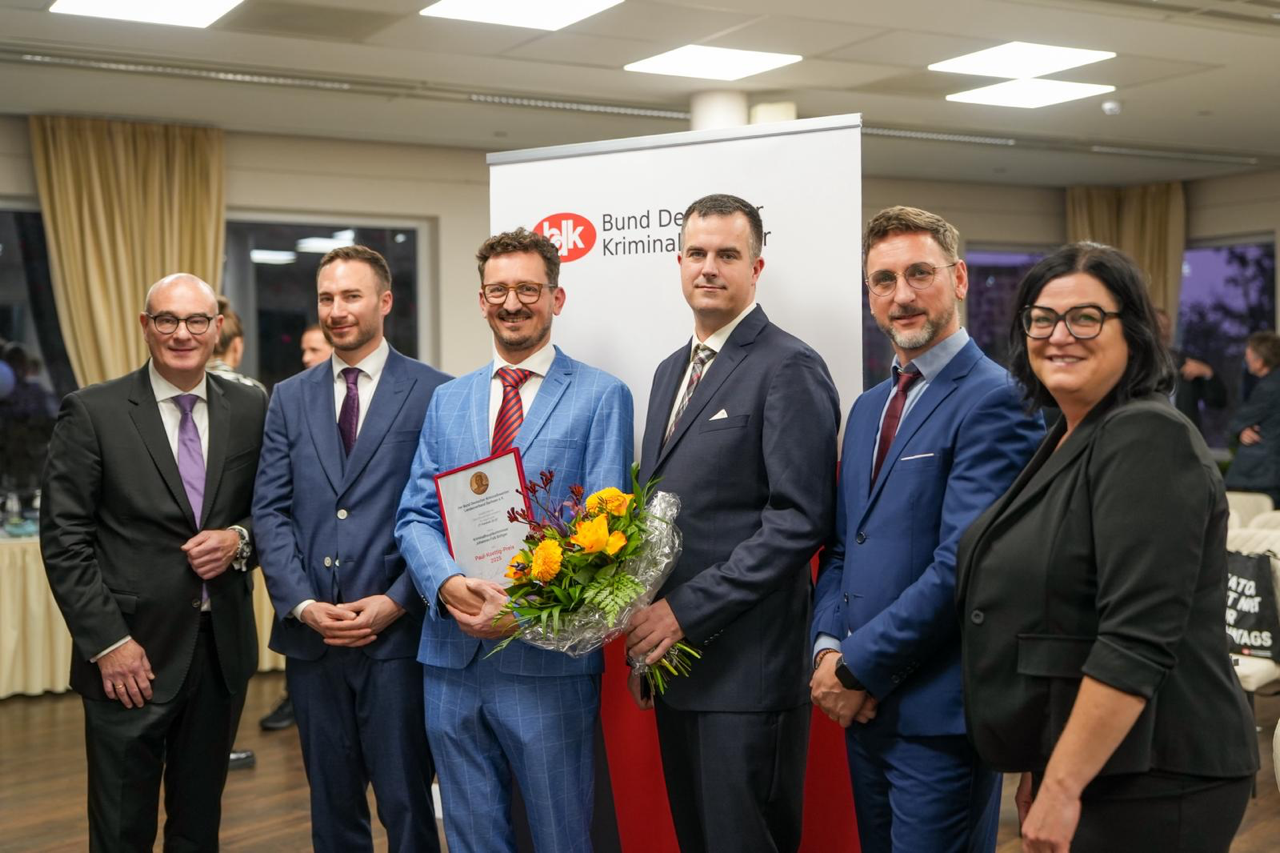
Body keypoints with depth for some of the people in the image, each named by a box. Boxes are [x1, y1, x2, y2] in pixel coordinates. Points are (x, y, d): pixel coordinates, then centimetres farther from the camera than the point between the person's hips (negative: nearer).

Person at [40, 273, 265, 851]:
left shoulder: (250, 410, 4)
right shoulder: (92, 413, -5)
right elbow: (64, 540, -6)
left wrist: (240, 538, -10)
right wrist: (108, 642, -11)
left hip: (222, 648, 3)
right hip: (132, 652, -3)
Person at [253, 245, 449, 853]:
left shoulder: (433, 393, -2)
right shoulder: (290, 398, 10)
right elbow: (270, 510, 6)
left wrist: (396, 602, -12)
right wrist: (303, 604, -6)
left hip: (396, 634, -3)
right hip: (310, 636, 4)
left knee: (405, 802, 4)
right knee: (331, 801, 14)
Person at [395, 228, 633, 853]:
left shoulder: (601, 396, -2)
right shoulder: (446, 400, 13)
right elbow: (415, 517, 7)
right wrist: (448, 585, -14)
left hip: (548, 660, -4)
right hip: (452, 658, 4)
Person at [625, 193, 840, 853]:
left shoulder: (788, 367, -10)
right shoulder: (671, 371, 16)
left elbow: (799, 519, -17)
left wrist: (687, 612, -17)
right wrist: (646, 632, 7)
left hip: (745, 668, -8)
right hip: (671, 660, 8)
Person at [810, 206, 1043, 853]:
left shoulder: (994, 400, -14)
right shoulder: (868, 407, 14)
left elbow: (962, 563, -21)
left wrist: (860, 664, -15)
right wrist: (828, 648, -2)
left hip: (940, 713, -8)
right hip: (864, 705, 8)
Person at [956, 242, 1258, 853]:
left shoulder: (1145, 439, -17)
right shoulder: (1068, 442, 11)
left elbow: (1136, 642, -24)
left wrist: (1061, 786, -23)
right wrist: (1040, 770, 16)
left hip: (1146, 783, -8)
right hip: (1074, 766, 8)